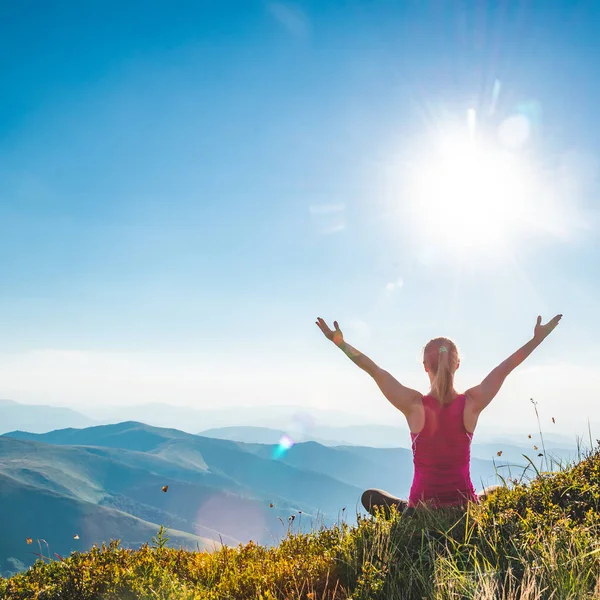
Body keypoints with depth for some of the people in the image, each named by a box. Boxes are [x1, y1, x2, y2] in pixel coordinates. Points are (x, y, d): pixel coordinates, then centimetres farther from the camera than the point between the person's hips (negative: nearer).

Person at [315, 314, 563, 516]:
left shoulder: (414, 405, -16)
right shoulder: (471, 403, -12)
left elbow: (373, 369, -13)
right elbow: (505, 367, -4)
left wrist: (339, 342, -7)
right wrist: (538, 338, 4)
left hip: (421, 509, -2)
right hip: (465, 508, 2)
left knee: (370, 497, 25)